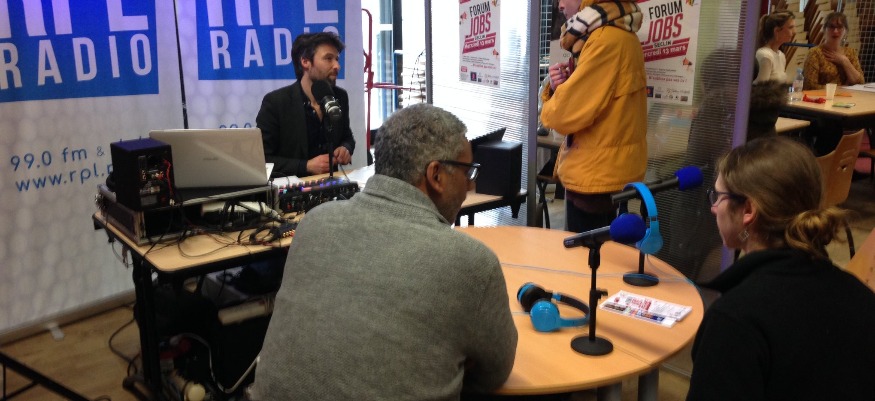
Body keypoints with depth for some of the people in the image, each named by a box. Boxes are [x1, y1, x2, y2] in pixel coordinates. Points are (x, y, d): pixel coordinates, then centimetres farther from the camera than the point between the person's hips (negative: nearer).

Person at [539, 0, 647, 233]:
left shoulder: (608, 40, -20)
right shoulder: (613, 35, 13)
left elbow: (567, 113, -22)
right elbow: (583, 101, 17)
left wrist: (552, 102, 0)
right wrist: (560, 87, -4)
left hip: (597, 177, -10)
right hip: (599, 173, 10)